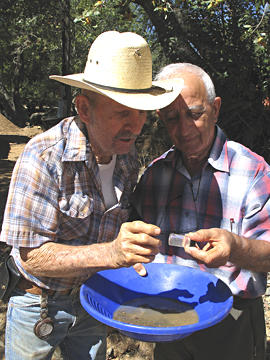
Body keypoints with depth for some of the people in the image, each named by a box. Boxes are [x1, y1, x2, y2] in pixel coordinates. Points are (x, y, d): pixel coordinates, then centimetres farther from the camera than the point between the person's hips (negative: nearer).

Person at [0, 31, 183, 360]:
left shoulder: (129, 158, -8)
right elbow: (31, 255, -28)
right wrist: (110, 253, -41)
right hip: (38, 304, -4)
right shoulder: (44, 156, -27)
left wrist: (130, 251, -13)